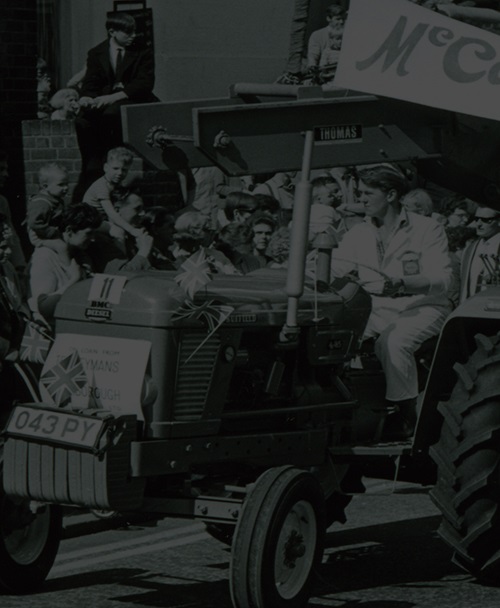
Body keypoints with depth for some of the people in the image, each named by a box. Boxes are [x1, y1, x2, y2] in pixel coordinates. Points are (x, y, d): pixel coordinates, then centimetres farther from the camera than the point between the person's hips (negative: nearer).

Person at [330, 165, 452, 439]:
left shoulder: (427, 230, -3)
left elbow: (441, 279, -16)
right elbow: (331, 274, 5)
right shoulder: (358, 234, 11)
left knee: (393, 341, -35)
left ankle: (405, 413, -20)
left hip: (421, 309, -4)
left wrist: (402, 283, -33)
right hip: (377, 312, 4)